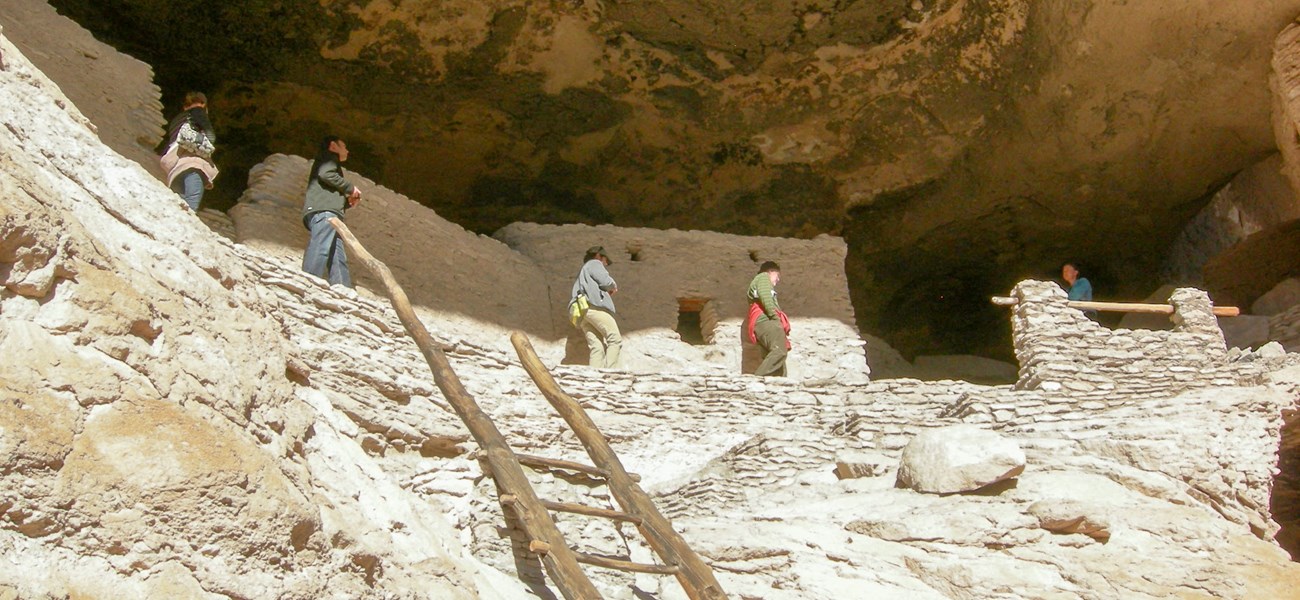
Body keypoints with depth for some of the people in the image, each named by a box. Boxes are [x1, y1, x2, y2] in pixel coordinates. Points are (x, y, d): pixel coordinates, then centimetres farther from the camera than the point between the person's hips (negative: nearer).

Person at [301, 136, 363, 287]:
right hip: (323, 210, -9)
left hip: (329, 212, 9)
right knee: (321, 250, -26)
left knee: (338, 260, -6)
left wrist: (348, 202, 17)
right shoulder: (329, 156, 16)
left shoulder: (329, 161, 40)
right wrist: (350, 187, 1)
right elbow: (325, 174, -7)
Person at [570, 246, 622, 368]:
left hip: (581, 312, 9)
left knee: (597, 347, -6)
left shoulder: (583, 271, 39)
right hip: (594, 305, -9)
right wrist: (614, 286, 18)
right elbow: (604, 280, -4)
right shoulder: (595, 263, 15)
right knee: (615, 339, -16)